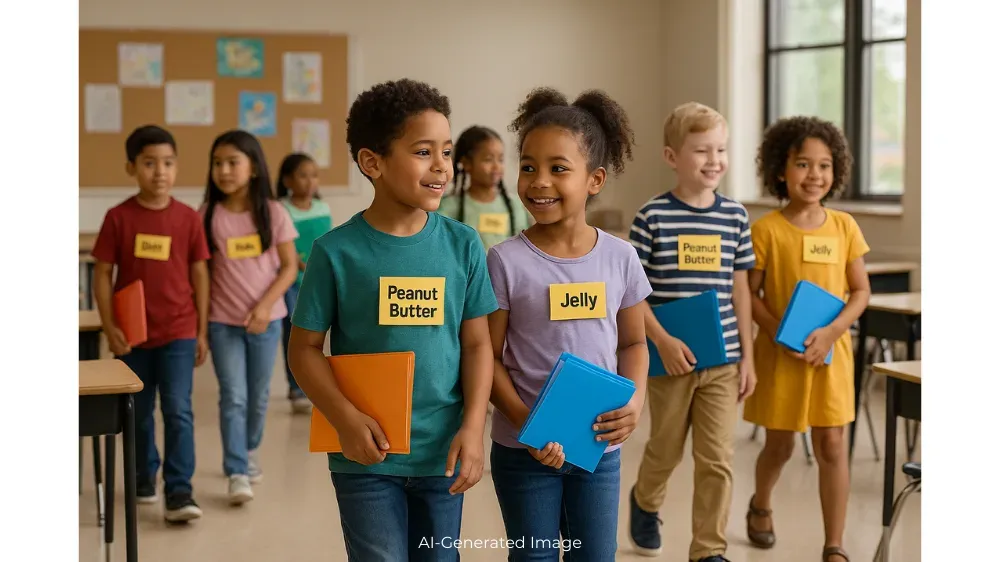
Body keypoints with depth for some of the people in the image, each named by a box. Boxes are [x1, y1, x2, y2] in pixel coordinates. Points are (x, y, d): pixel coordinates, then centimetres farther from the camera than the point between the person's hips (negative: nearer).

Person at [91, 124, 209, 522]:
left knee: (178, 411, -7)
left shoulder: (188, 218, -3)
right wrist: (109, 327, -9)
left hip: (179, 331, -1)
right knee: (138, 413, 15)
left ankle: (179, 492, -3)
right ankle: (144, 479, 33)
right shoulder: (118, 217, -5)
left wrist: (202, 331, 2)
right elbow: (103, 275, -2)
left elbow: (199, 274, 3)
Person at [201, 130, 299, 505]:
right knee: (233, 397, -5)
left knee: (258, 395, 13)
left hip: (266, 319, 1)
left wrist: (265, 305, -14)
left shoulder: (273, 213, -6)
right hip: (222, 321, -1)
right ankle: (237, 473, -3)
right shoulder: (208, 215, -4)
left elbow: (289, 266, -3)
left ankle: (249, 451, 37)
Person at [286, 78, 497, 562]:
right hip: (367, 454, -3)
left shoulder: (463, 244, -3)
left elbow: (476, 343, 1)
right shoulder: (338, 250, -9)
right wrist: (345, 419, -17)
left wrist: (473, 428, -9)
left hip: (442, 451, 3)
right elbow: (304, 348, -4)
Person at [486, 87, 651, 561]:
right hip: (524, 450, -2)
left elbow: (633, 343, 9)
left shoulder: (620, 257, -3)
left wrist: (634, 401, -9)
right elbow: (488, 357, -8)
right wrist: (525, 422, -21)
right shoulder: (505, 262, -11)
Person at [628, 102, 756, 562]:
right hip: (671, 359, -2)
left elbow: (739, 289, 7)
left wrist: (747, 356, 5)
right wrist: (663, 341, -17)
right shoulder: (652, 216, -8)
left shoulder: (735, 217, 2)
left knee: (717, 458, 1)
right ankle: (644, 504, 46)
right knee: (667, 448, 16)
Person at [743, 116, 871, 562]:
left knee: (832, 446, 0)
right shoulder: (767, 230, -8)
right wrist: (780, 333, -19)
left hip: (831, 351, 2)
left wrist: (831, 331, -14)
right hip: (780, 353, -2)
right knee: (780, 446, 13)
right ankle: (760, 506, 44)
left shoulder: (844, 227, -1)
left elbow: (861, 291, 2)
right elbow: (749, 294, -5)